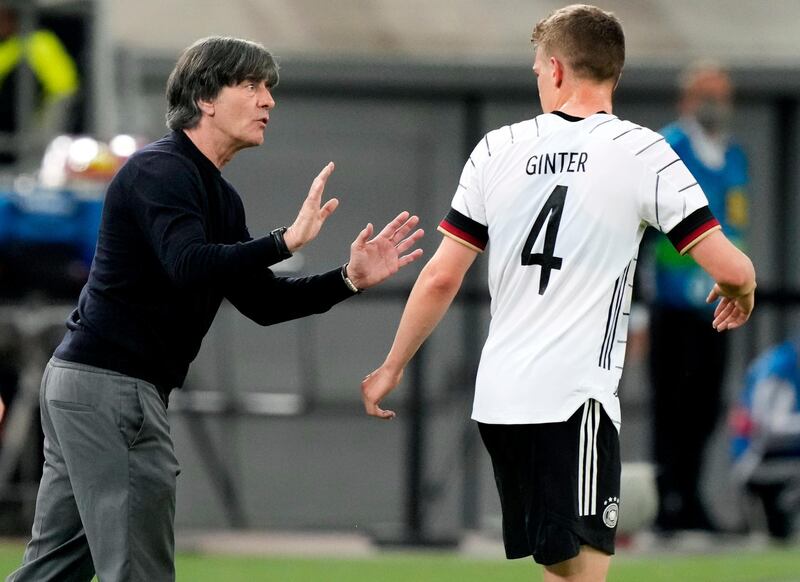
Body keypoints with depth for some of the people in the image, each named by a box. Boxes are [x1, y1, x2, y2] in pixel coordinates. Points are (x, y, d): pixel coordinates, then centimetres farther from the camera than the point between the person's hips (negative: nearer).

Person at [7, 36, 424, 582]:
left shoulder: (219, 195, 17)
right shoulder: (161, 169, -12)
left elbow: (261, 301, 17)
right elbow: (187, 264, -29)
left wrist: (350, 279, 5)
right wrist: (285, 241, -33)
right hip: (114, 384, -10)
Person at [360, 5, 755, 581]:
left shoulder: (497, 149, 7)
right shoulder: (642, 152, -4)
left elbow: (442, 277, 7)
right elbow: (731, 268, -7)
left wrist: (392, 369, 19)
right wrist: (738, 292, 17)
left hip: (497, 397, 5)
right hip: (573, 400, -5)